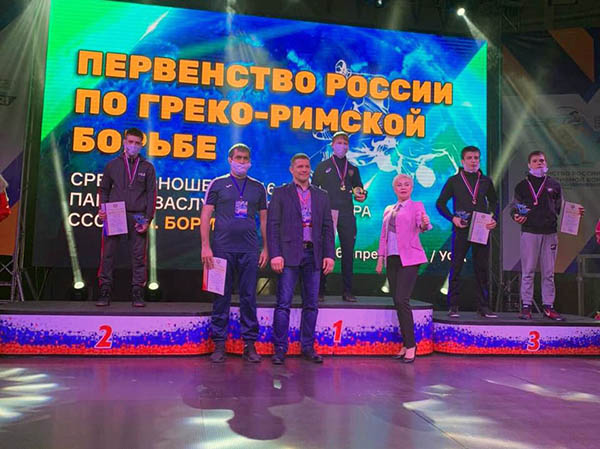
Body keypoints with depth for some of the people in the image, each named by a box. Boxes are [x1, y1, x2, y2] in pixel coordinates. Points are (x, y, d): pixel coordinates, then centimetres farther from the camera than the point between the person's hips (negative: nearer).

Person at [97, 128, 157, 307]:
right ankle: (105, 290, 6)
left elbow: (151, 195, 6)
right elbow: (104, 189, 17)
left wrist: (147, 219, -3)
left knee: (138, 255, 0)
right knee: (107, 254, -2)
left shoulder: (147, 167, 10)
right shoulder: (112, 165, 13)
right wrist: (102, 209, 0)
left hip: (137, 217, -1)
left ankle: (137, 292, 6)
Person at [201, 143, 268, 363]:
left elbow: (264, 219, 12)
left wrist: (266, 249, 6)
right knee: (221, 297, 3)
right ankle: (219, 344, 13)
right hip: (223, 248, -1)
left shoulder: (258, 187, 11)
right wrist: (205, 246, -8)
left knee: (249, 297, 5)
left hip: (249, 250, 2)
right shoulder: (217, 184, 5)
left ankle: (249, 344, 14)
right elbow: (205, 216, 1)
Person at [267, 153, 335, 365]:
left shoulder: (321, 196, 15)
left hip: (314, 255, 3)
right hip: (289, 254, -3)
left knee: (311, 304, 7)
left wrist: (329, 254, 2)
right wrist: (275, 254, -11)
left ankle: (308, 347, 17)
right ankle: (280, 348, 6)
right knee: (283, 303, -3)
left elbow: (328, 227, 12)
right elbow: (272, 226, -1)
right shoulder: (280, 193, 5)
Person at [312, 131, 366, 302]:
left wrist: (361, 195, -2)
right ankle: (320, 290, 4)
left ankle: (347, 291, 7)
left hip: (347, 214, 3)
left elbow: (359, 188, 22)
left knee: (348, 252, 1)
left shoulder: (353, 169, 19)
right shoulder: (323, 166, 11)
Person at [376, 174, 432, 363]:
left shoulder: (416, 206, 4)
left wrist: (425, 224, -38)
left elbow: (422, 225, -15)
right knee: (397, 302, 5)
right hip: (392, 259, 6)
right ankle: (406, 343, 13)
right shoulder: (388, 210, 19)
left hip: (408, 258, -6)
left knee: (402, 300, -14)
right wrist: (380, 257, 11)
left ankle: (410, 344, -4)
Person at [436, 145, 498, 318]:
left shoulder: (486, 181, 12)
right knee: (456, 268, -2)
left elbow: (493, 202, 22)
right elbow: (440, 203, 5)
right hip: (461, 230, -3)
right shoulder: (454, 181, 4)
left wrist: (493, 218, 4)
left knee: (482, 268, 6)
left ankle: (484, 306, 14)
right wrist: (453, 218, -9)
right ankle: (453, 307, 5)